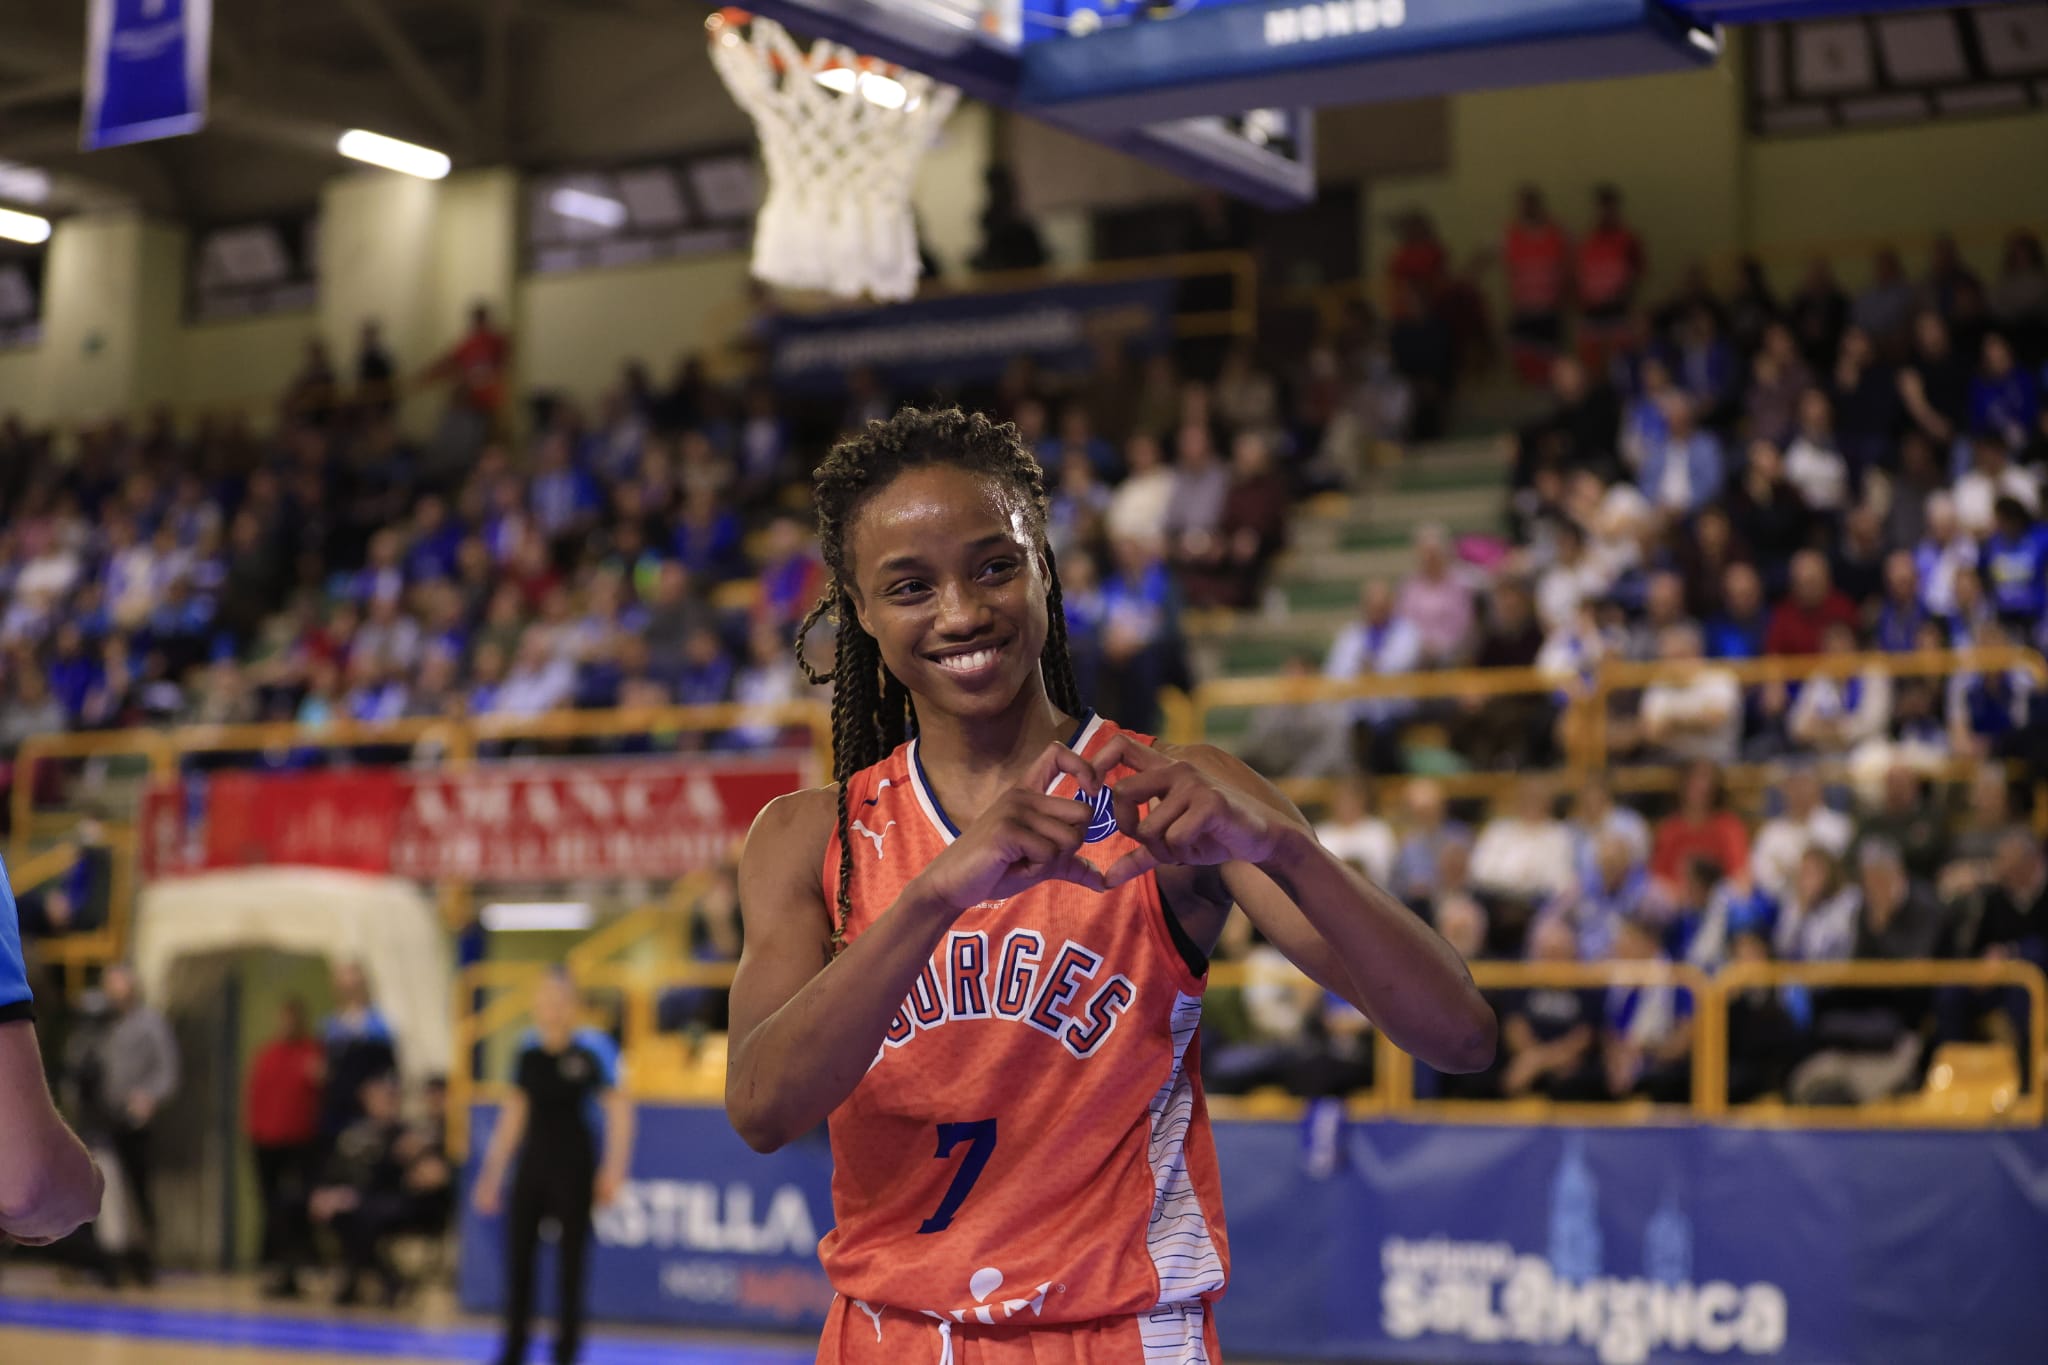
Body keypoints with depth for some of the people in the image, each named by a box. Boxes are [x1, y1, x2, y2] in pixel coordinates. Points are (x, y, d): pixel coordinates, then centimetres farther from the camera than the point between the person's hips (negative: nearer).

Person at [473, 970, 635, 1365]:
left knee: (570, 1260, 0)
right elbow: (515, 1114, 14)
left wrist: (613, 1169, -17)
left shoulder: (592, 1049, -10)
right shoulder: (529, 1051, 6)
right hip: (532, 1167, 5)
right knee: (518, 1255, 4)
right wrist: (493, 1171, 14)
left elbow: (619, 1111, -10)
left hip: (575, 1170, -5)